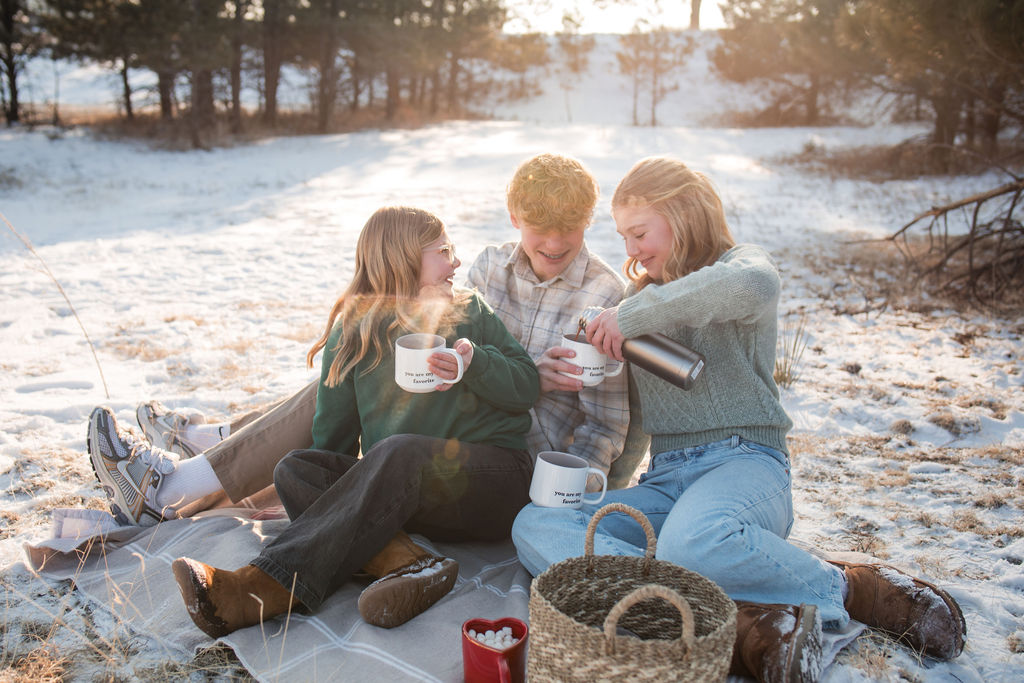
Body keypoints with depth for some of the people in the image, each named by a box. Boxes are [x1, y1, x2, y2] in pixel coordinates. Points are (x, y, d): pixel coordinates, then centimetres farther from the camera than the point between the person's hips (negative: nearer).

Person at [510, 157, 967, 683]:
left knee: (693, 541, -42)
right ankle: (741, 625, -35)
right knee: (534, 526, -21)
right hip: (665, 477, 6)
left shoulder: (741, 264, 3)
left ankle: (852, 589, -11)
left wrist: (633, 315, -20)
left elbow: (754, 285, -26)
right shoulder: (641, 294, 23)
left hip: (742, 461, -6)